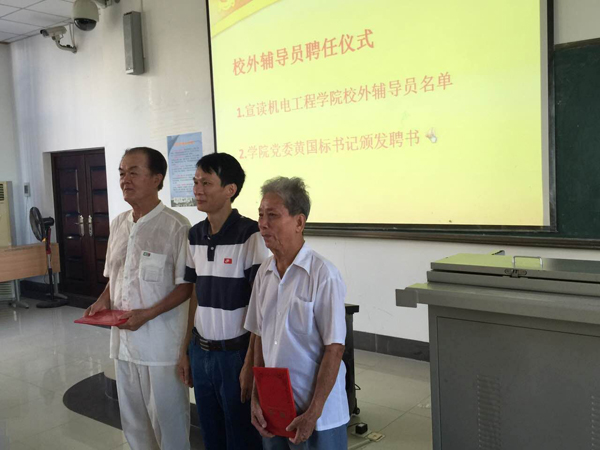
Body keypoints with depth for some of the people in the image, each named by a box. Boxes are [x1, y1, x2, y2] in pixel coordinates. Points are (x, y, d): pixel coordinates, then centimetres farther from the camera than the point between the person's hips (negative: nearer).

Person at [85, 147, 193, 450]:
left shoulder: (175, 226, -13)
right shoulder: (118, 224, 9)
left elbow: (187, 285, -12)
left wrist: (148, 314, -21)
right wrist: (104, 300, 0)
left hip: (161, 342, -7)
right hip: (123, 338, 7)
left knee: (168, 422, 6)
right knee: (133, 420, 19)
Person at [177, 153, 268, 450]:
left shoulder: (251, 235, -15)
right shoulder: (194, 236, 5)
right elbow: (194, 297, 12)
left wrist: (250, 363, -14)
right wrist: (185, 351, 11)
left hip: (235, 353, -6)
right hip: (201, 352, 6)